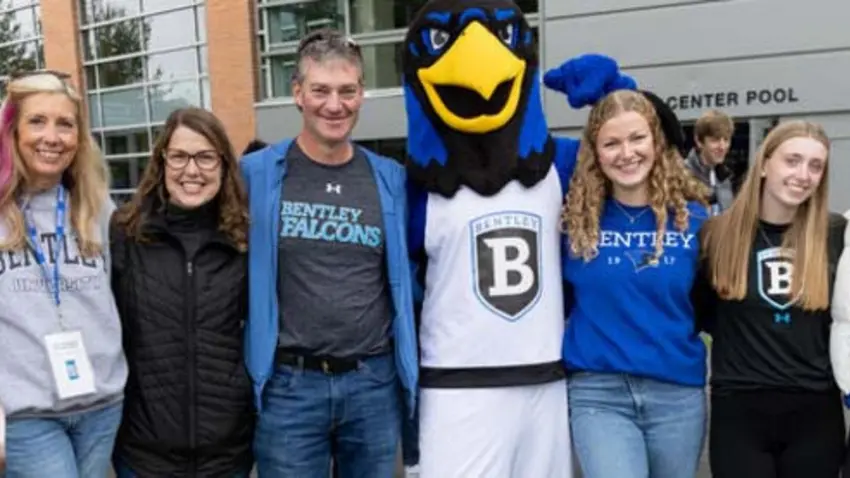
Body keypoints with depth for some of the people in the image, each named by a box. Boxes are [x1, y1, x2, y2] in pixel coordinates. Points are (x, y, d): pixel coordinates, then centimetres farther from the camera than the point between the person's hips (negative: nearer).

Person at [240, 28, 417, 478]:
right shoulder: (256, 173, -4)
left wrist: (410, 365, 6)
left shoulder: (391, 179, 2)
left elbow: (405, 280, 10)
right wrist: (253, 360, -2)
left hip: (375, 383, 2)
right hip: (289, 386, -2)